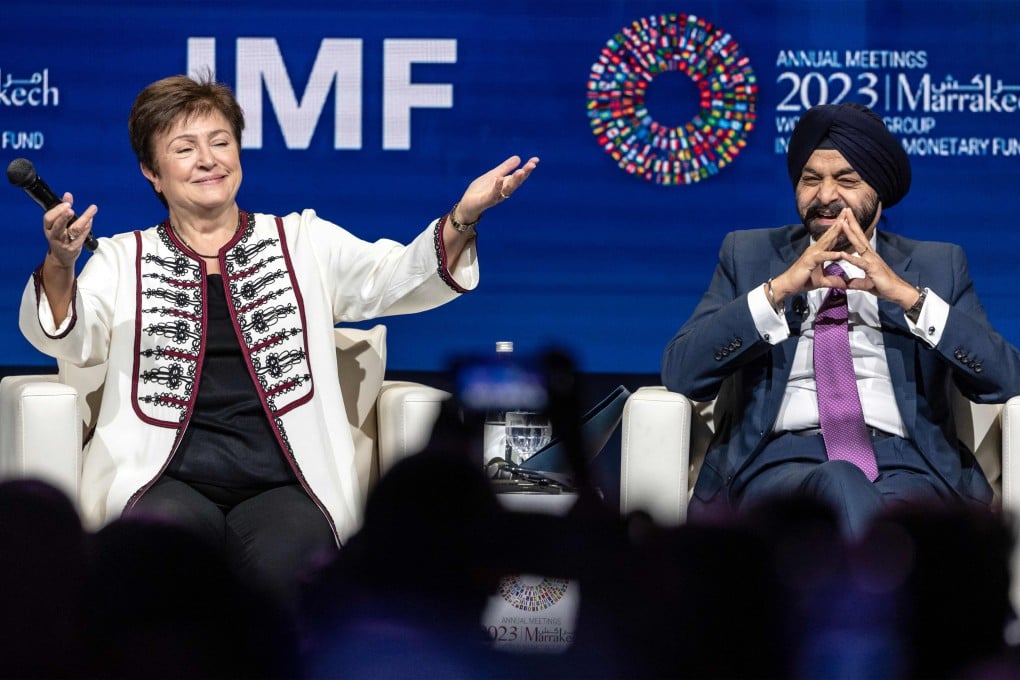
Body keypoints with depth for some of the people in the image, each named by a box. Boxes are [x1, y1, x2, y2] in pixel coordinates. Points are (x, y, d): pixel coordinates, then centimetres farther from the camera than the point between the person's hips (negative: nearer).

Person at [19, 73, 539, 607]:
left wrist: (461, 219, -15)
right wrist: (60, 265, -22)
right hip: (169, 482, 0)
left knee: (287, 562, -32)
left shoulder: (304, 242, 19)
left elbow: (392, 278, 5)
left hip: (281, 484, 1)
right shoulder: (123, 260, 17)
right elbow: (69, 338, 0)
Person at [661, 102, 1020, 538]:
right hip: (783, 462, 0)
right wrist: (778, 288, -7)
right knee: (838, 487, -38)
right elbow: (679, 372, 4)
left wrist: (908, 296, -7)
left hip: (904, 460, 0)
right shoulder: (748, 255, 18)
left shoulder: (937, 266, 19)